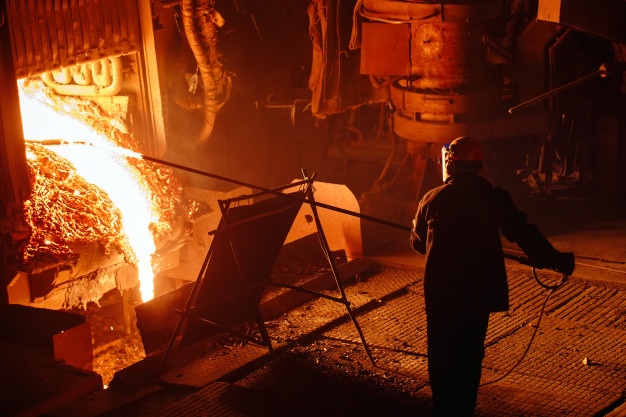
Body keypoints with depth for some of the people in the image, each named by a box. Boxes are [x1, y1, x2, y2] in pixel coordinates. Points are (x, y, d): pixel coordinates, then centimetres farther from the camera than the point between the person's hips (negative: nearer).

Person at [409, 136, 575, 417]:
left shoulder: (433, 199, -4)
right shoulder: (495, 198, -2)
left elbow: (418, 243, 11)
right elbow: (523, 233, -3)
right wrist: (555, 259, 7)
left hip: (442, 291, -2)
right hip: (480, 290, 2)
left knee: (442, 354, 7)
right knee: (471, 354, 14)